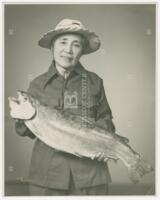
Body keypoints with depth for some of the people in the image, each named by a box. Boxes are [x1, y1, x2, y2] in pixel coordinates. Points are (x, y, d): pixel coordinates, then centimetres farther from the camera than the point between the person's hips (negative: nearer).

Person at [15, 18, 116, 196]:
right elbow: (30, 132, 9)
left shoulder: (94, 82, 4)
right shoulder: (37, 85, 4)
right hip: (48, 172, 0)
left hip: (89, 172, 0)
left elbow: (105, 120, 13)